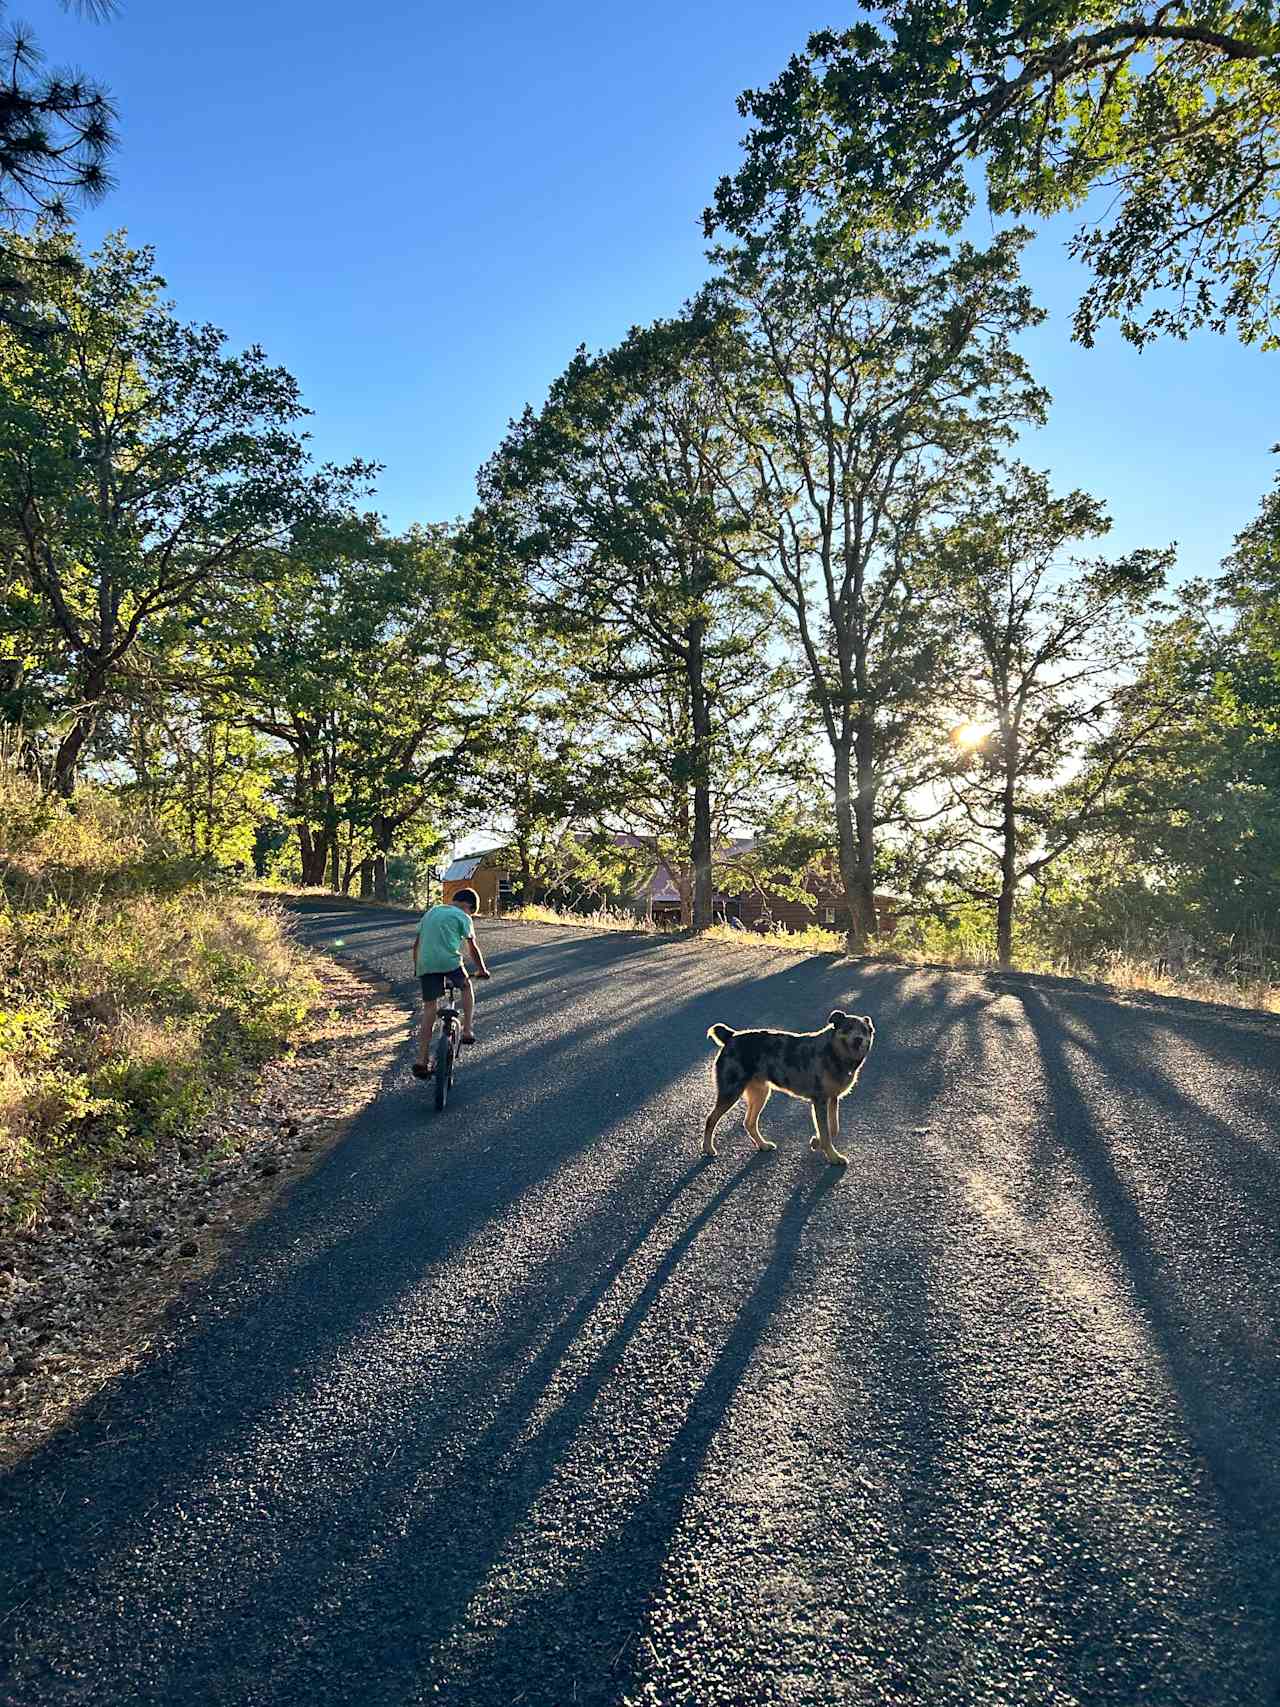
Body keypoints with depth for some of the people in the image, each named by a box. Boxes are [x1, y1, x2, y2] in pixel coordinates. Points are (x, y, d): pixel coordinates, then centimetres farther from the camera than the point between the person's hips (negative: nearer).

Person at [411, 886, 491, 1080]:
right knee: (467, 987, 25)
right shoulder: (462, 917, 5)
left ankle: (422, 1059, 4)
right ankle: (467, 1030, 13)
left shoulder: (430, 912, 23)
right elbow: (472, 948, 6)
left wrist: (417, 968, 33)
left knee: (429, 1008, 8)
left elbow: (416, 944, 24)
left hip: (426, 964, 5)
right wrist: (482, 970, 17)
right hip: (449, 962, -4)